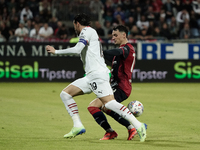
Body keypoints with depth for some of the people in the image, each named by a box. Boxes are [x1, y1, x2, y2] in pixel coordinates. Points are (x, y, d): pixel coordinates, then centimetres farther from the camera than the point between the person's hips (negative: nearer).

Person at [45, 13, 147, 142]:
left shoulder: (87, 31, -4)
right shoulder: (91, 32, 26)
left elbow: (77, 49, -16)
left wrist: (56, 51, -10)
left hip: (98, 74, -10)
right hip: (91, 76, 10)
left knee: (110, 103, -20)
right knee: (65, 94, 5)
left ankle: (138, 125, -22)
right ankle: (78, 126, -1)